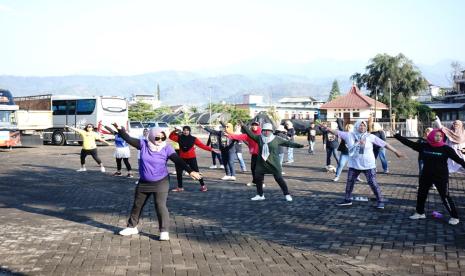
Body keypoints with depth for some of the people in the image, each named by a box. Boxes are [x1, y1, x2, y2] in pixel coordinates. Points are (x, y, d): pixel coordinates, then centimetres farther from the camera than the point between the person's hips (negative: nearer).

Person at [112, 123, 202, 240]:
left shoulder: (166, 148, -13)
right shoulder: (143, 144, -6)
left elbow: (178, 160, -19)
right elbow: (128, 139, -8)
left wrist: (190, 171, -29)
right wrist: (120, 129, -23)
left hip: (161, 182, -4)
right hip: (144, 182, 4)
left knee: (160, 206, -11)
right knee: (137, 204, 15)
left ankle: (164, 231, -3)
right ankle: (132, 227, 32)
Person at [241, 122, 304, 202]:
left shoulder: (276, 139, -2)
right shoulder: (259, 138, 5)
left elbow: (287, 143, -3)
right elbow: (251, 134, 6)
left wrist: (298, 145, -8)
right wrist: (243, 126, 0)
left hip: (273, 163, -3)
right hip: (261, 163, 3)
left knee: (279, 178, -5)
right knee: (258, 178, 4)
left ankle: (287, 194, 8)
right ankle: (260, 195, 22)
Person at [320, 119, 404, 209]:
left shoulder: (370, 137, -9)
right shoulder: (349, 135, -4)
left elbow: (384, 144, -5)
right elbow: (337, 132, -5)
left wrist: (395, 151, -3)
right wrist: (328, 129, -19)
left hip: (368, 165, -3)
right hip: (354, 165, 3)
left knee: (373, 183, -5)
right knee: (349, 182, 11)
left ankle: (380, 201, 7)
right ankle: (347, 200, 27)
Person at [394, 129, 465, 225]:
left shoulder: (446, 148, -11)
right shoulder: (423, 146, -3)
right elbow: (409, 143, 0)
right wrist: (397, 136, -3)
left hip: (441, 177, -4)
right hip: (426, 176, 4)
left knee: (445, 197, -3)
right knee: (421, 194, 16)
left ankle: (454, 217, 9)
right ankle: (420, 213, 36)